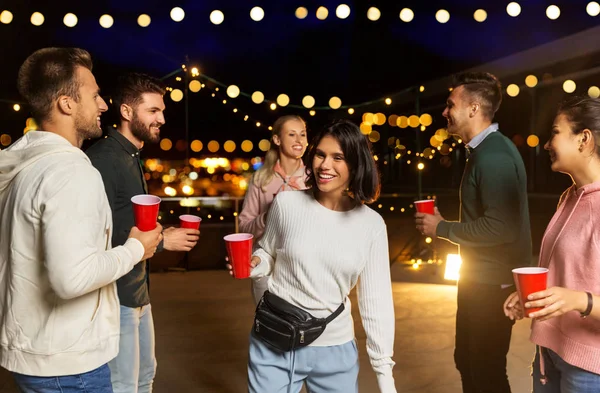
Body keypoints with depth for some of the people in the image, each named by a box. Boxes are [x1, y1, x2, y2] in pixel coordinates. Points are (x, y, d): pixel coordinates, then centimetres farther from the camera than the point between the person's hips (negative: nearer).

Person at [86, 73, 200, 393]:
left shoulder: (131, 158, 13)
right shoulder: (102, 159, -19)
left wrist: (161, 234, 4)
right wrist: (161, 241, -17)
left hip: (137, 292, 10)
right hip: (114, 298, -10)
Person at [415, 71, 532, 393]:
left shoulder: (493, 156, -22)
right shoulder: (485, 150, 11)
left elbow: (500, 227, -30)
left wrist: (441, 228, -19)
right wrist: (445, 225, 8)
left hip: (493, 282, -10)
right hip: (481, 276, 10)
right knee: (467, 359, 21)